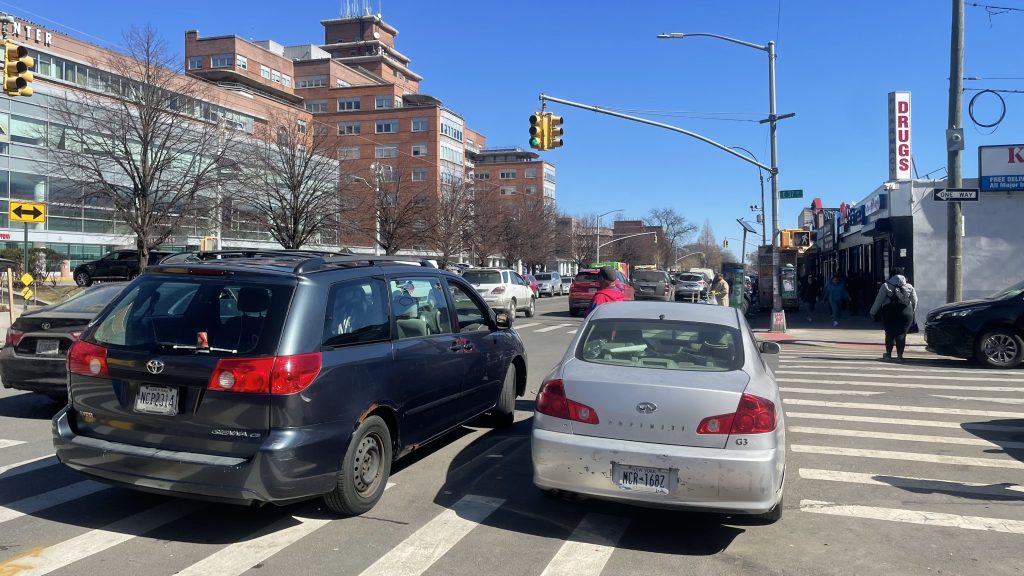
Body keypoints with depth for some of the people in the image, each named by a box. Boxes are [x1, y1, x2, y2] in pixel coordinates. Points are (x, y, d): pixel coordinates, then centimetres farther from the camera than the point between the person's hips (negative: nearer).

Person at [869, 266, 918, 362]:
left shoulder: (886, 285, 0)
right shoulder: (909, 286, 8)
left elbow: (879, 300, -2)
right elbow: (915, 301, 13)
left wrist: (873, 312, 4)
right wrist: (912, 311, 29)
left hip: (890, 312, -1)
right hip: (906, 312, 1)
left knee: (889, 333, 9)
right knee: (901, 334, 3)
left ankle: (888, 354, 16)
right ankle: (900, 355, 0)